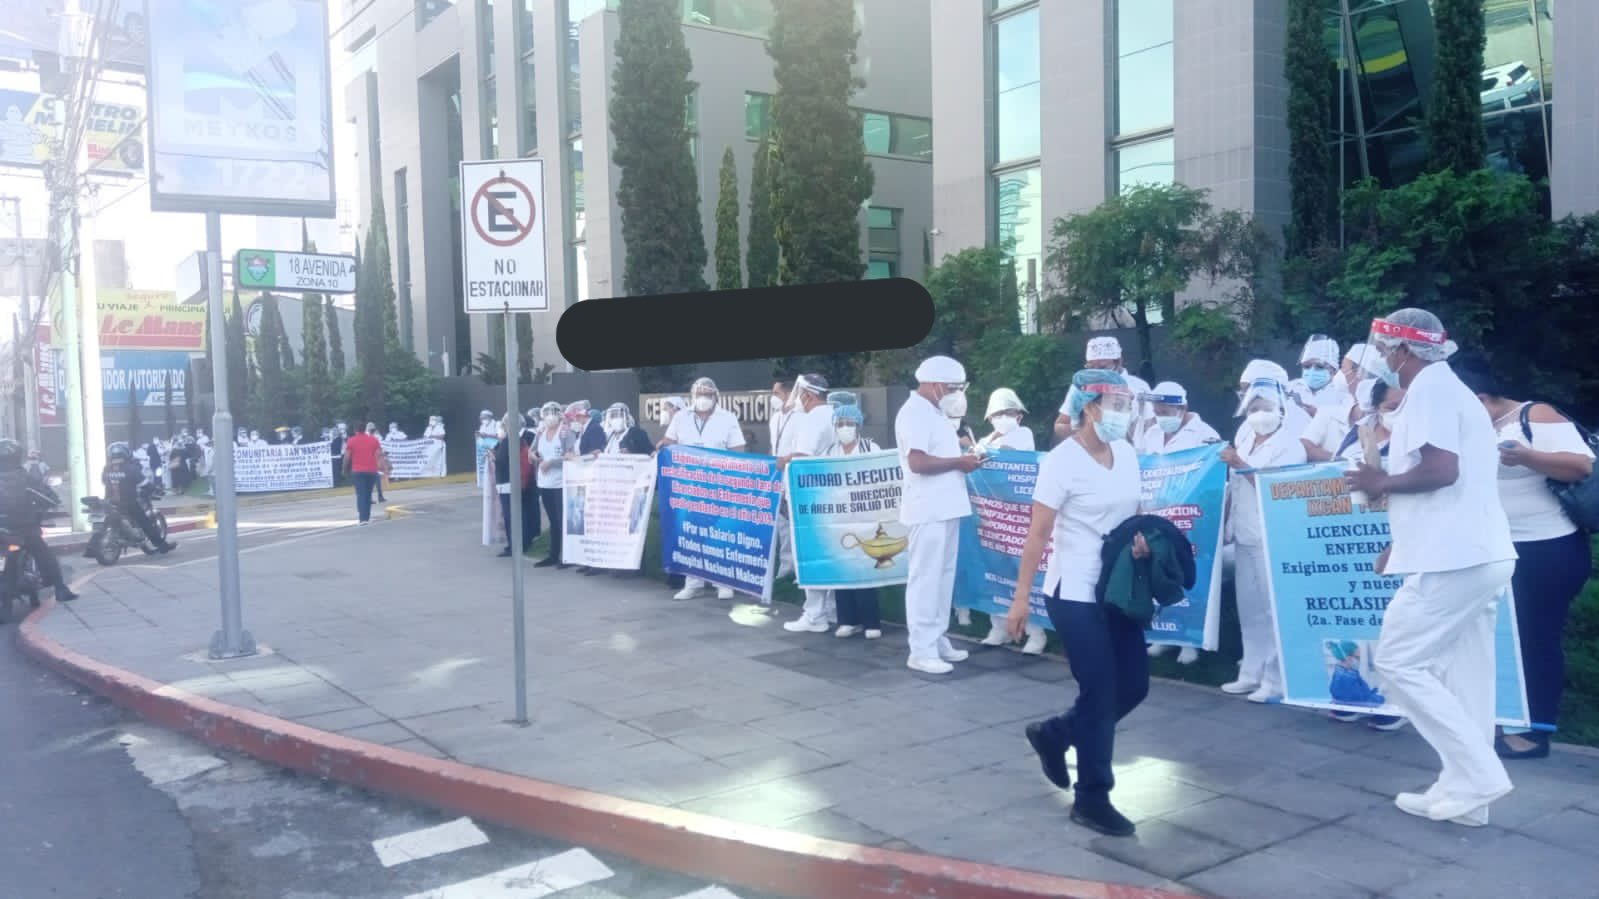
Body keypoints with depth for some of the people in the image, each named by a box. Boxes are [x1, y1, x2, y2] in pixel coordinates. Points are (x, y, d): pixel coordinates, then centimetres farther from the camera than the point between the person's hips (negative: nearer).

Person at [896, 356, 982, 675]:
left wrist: (963, 456, 7)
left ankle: (938, 640, 24)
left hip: (945, 508, 10)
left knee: (943, 576, 15)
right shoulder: (915, 413, -14)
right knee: (926, 579, -5)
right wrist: (959, 462, -15)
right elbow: (918, 462, -23)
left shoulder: (934, 412, 17)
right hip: (929, 510, -10)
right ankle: (921, 650, 0)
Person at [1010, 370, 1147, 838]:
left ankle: (1053, 733, 31)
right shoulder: (1062, 461, -15)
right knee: (1100, 693, -3)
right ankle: (1092, 799, 14)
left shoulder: (1127, 453, 5)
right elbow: (1038, 533, -15)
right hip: (1075, 594, -7)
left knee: (1134, 685, 9)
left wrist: (1143, 541, -6)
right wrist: (1022, 597, -17)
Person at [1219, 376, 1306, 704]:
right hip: (1244, 536, 7)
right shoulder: (1243, 439, 15)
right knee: (1249, 608, 10)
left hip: (1272, 539, -7)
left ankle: (1276, 679, -3)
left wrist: (1240, 465, -17)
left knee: (1274, 609, -6)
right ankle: (1251, 673, 18)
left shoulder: (1289, 445, -6)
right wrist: (1223, 521, 13)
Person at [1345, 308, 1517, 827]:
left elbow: (1442, 469, -23)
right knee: (1461, 676, 10)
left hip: (1453, 559, -10)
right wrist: (1400, 544, 24)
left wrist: (1383, 483, -6)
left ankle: (1478, 774, -4)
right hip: (1483, 555, 10)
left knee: (1397, 663, -4)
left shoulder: (1430, 386, -10)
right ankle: (1464, 791, 13)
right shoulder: (1452, 389, 21)